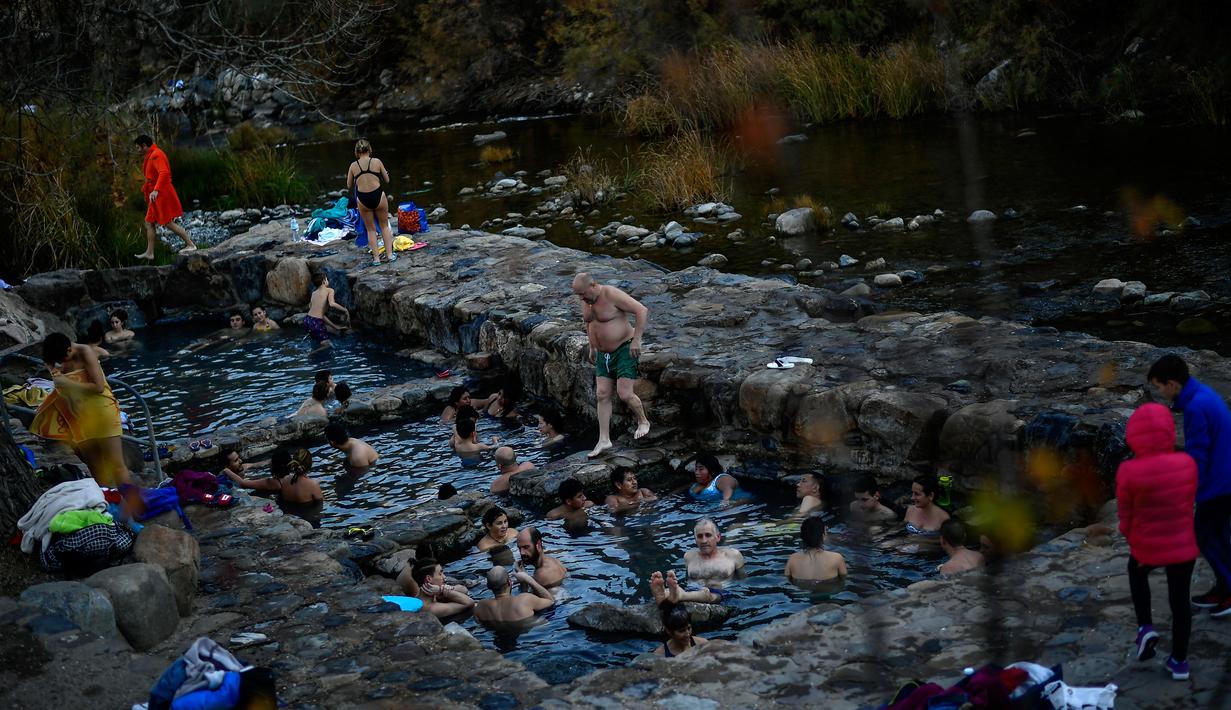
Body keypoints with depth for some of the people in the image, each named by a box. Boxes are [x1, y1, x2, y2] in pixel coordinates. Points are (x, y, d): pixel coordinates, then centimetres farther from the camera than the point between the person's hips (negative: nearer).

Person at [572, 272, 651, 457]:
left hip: (625, 350, -8)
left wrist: (636, 339, -24)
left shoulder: (612, 295, -22)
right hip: (604, 354, 8)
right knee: (602, 395, 2)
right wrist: (592, 347, 22)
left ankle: (643, 422, 16)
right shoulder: (586, 300, 3)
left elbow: (642, 311, -23)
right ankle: (604, 440, 6)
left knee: (625, 394, -12)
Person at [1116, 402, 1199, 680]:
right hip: (1183, 545, 2)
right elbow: (1190, 503, 2)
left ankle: (1145, 627, 21)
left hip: (1147, 546, -1)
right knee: (1180, 601, 17)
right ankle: (1179, 661, 27)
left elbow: (1126, 516, -10)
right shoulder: (1188, 463, -13)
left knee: (1136, 572, 32)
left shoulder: (1129, 471, -22)